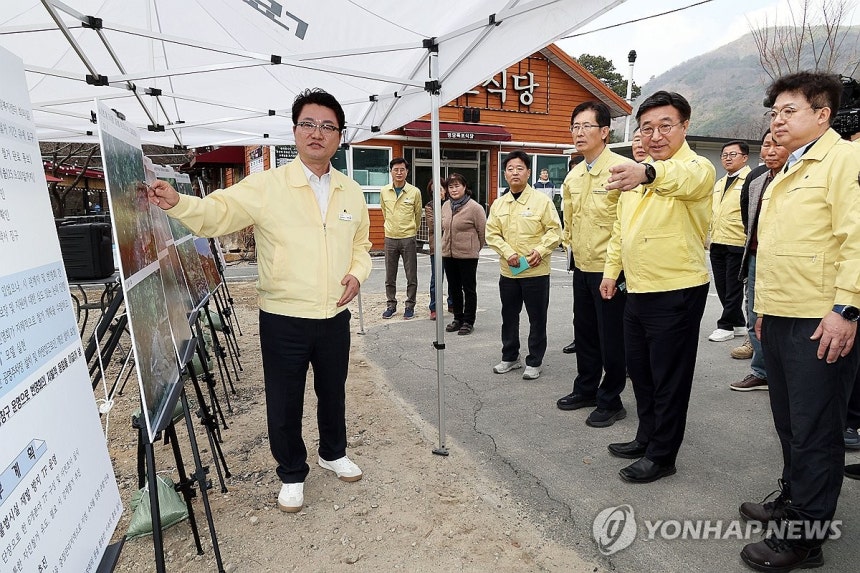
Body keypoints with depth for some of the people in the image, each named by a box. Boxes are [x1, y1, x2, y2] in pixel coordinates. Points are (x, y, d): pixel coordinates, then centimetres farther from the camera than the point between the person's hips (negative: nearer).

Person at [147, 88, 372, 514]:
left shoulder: (351, 192, 6)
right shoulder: (266, 186, -8)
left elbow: (362, 244, 15)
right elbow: (216, 214, -14)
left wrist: (357, 272, -3)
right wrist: (176, 203, -33)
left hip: (335, 318, 4)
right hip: (283, 320, -3)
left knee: (333, 391, 21)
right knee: (284, 403, 10)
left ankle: (333, 453, 47)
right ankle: (292, 474, 34)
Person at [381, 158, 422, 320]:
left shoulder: (415, 192, -4)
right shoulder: (384, 191, 2)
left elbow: (418, 215, 9)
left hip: (409, 239, -2)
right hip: (390, 238, 2)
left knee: (411, 276, 3)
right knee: (390, 276, 9)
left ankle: (410, 305, 16)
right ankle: (391, 304, 22)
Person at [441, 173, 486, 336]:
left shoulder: (474, 207, -12)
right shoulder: (446, 206, 6)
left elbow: (483, 231, -6)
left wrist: (475, 248, 4)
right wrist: (447, 244, 16)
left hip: (467, 255, -6)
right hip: (448, 254, 6)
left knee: (469, 289, 6)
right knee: (454, 289, 15)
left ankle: (468, 322, 16)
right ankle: (458, 318, 28)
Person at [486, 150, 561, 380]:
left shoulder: (541, 200, -5)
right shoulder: (498, 204, 7)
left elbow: (554, 230, -6)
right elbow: (492, 234, 4)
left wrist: (540, 250, -19)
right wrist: (508, 252, -11)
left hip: (536, 271, -4)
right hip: (508, 272, 4)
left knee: (537, 318, 5)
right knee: (509, 316, 15)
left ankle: (534, 362, 19)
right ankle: (510, 357, 31)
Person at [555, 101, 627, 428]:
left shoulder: (621, 168, -14)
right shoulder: (572, 176, 10)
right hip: (581, 268, 7)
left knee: (611, 338, 5)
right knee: (584, 333, 18)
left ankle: (610, 401, 21)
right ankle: (586, 389, 34)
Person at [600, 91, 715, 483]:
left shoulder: (696, 167, -13)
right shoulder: (633, 173, 11)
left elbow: (684, 179, -40)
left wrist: (647, 172, -59)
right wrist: (611, 269, 15)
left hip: (678, 293, -8)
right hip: (638, 291, 8)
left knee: (669, 378, 6)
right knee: (639, 371, 19)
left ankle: (662, 455, 23)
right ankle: (647, 437, 38)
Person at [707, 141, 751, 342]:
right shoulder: (719, 183, 19)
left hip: (737, 244, -8)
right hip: (716, 243, 8)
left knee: (733, 288, 1)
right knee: (722, 287, 11)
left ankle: (726, 326, 11)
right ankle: (738, 324, 23)